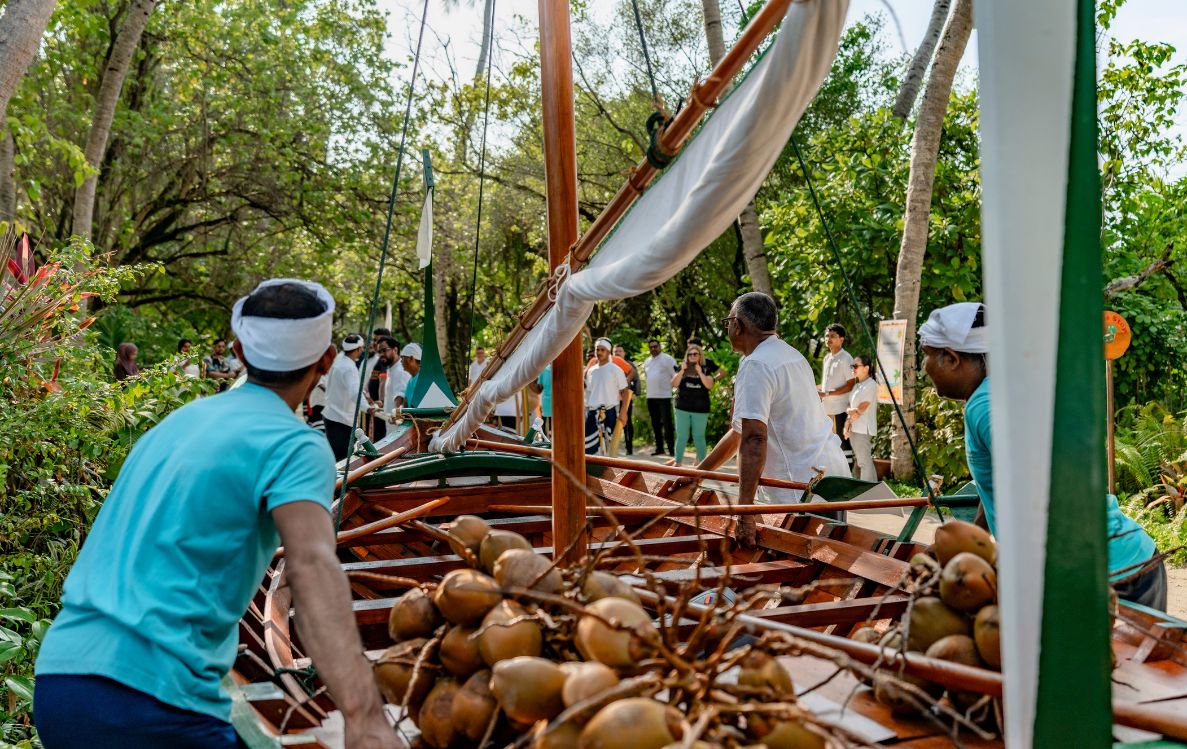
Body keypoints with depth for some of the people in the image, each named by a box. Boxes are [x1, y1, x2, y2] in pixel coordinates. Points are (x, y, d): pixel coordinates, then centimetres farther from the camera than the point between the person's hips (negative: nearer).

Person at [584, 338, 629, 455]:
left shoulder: (615, 370, -3)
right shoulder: (590, 370, 11)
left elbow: (625, 391, -3)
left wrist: (623, 411, -11)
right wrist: (585, 408, 14)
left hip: (610, 411, -5)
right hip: (592, 412, 5)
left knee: (609, 446, 1)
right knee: (587, 444, -1)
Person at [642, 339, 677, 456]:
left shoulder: (667, 359, -6)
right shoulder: (647, 361, 14)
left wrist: (669, 385, -11)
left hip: (664, 396, -7)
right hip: (650, 397, 7)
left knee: (667, 423, -8)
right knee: (655, 424, 11)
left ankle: (671, 448, -6)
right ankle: (659, 448, 18)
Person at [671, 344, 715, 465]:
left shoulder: (705, 369, 4)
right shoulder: (681, 368, 7)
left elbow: (709, 386, -10)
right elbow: (674, 384, -3)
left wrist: (699, 372, -19)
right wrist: (682, 371, -14)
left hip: (700, 409, -1)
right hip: (683, 408, 1)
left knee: (699, 436, 4)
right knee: (681, 437, 3)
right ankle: (678, 463, 10)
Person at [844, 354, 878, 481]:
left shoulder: (870, 385, -12)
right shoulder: (857, 385, 15)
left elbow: (859, 410, -15)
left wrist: (847, 410, 2)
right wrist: (847, 426, 0)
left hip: (863, 430, -9)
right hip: (854, 429, 9)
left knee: (864, 462, -6)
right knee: (858, 461, 12)